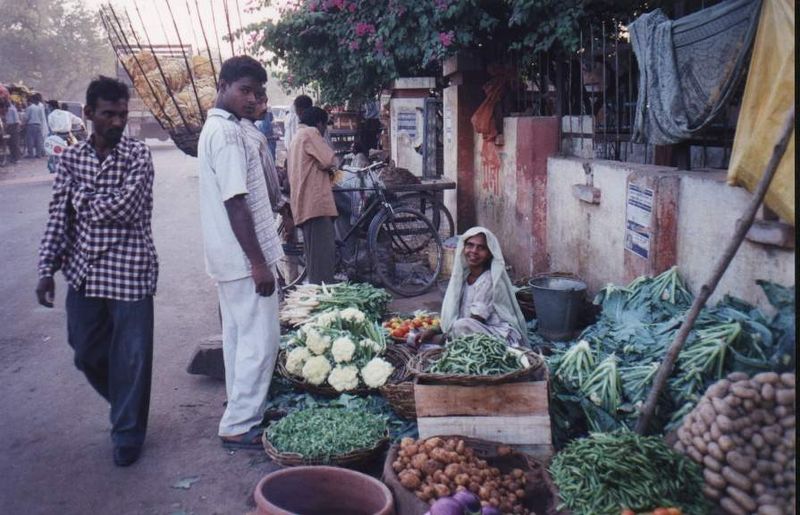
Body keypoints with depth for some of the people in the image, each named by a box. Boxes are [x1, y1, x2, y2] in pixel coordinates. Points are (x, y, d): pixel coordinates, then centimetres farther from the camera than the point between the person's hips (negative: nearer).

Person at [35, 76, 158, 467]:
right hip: (83, 273, 5)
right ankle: (125, 406, 42)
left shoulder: (137, 155, -6)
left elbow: (126, 206, -19)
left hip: (129, 272, -4)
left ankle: (128, 433, 21)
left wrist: (81, 197, -5)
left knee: (131, 357, 3)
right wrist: (46, 269, -3)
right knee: (87, 354, 15)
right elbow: (58, 218, 4)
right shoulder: (71, 159, 6)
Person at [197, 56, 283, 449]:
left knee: (238, 335, 17)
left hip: (229, 257, 11)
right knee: (260, 341, -4)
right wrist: (259, 262, -22)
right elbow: (236, 203, -23)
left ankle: (243, 413, 29)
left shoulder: (215, 128, 15)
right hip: (244, 257, -11)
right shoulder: (229, 133, -18)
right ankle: (239, 426, 4)